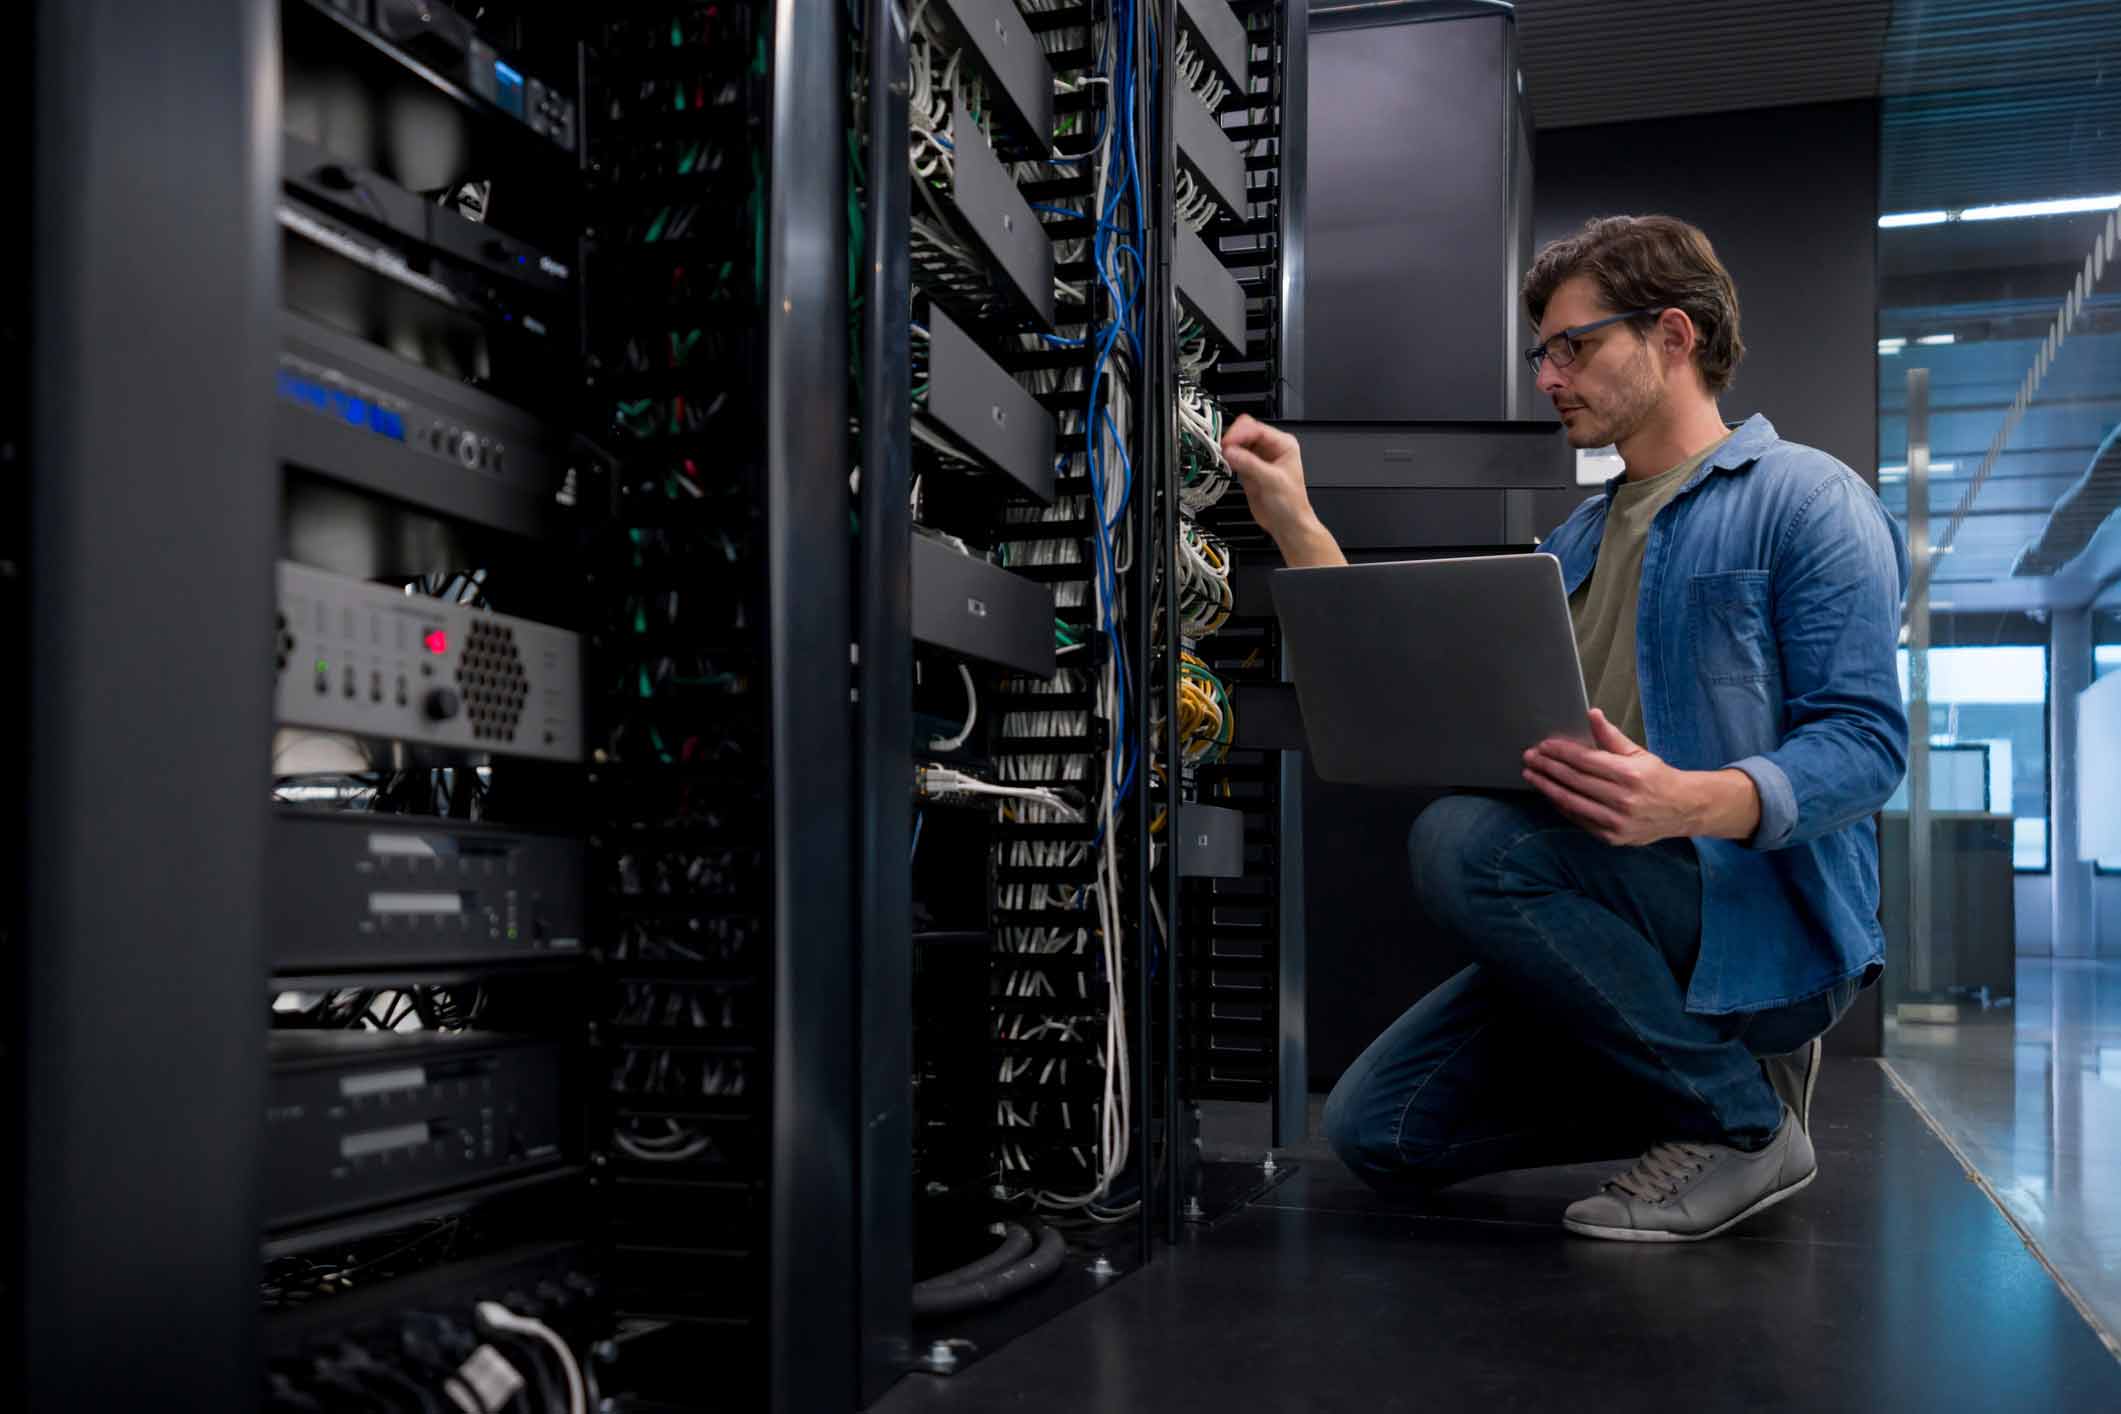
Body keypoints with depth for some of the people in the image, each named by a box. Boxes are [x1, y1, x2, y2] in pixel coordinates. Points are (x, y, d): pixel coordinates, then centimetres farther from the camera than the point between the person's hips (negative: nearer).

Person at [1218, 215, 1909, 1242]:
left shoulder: (1805, 500, -3)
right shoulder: (1578, 542, 21)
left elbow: (1867, 740, -14)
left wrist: (1690, 802, -33)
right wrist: (1296, 527, 7)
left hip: (1770, 918, -7)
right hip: (1617, 919, 7)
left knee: (1463, 842, -30)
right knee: (1375, 1131, -6)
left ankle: (1741, 1116, -13)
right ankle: (1703, 1064, 9)